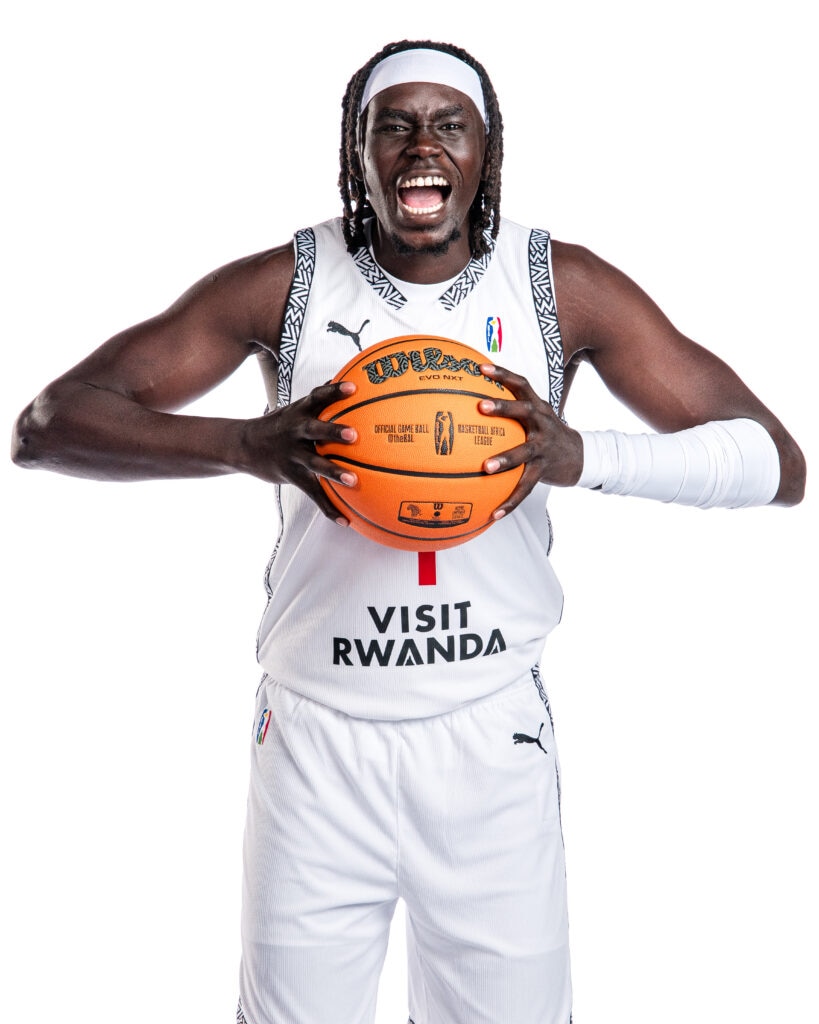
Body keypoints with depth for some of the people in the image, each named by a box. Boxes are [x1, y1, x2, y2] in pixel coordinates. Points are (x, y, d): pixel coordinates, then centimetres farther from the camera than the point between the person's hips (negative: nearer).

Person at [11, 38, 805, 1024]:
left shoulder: (563, 287, -4)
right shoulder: (284, 285, -6)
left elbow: (778, 462, -7)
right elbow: (45, 425, -9)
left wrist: (582, 456, -25)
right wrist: (248, 443, -27)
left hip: (493, 734, 1)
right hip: (317, 732, 0)